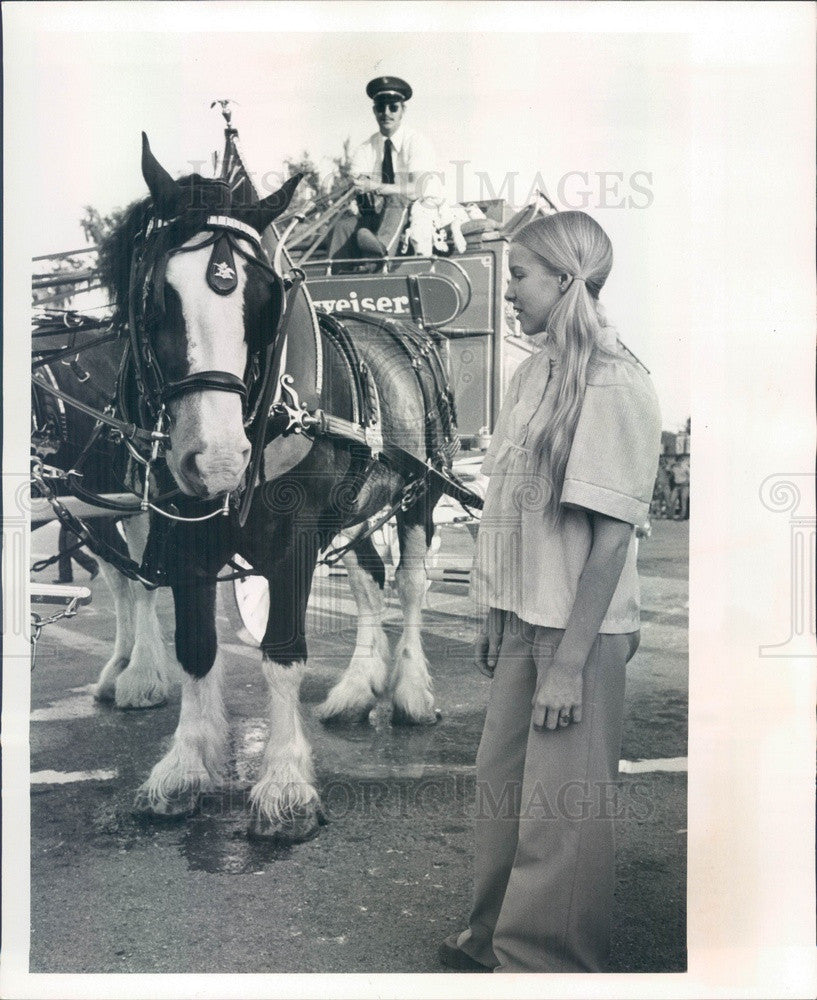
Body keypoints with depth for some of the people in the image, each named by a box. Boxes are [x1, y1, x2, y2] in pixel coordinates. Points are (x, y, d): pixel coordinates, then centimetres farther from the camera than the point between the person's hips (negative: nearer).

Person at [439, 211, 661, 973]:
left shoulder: (613, 385, -15)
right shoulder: (533, 371, 8)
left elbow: (611, 536, -18)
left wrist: (569, 662, -18)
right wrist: (496, 614, 13)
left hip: (579, 631, -8)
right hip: (522, 621, 8)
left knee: (561, 812, 5)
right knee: (501, 786, 18)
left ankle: (546, 961, 25)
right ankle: (494, 939, 38)